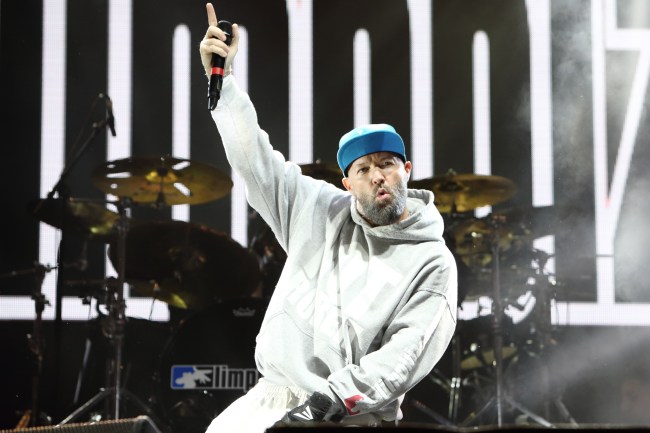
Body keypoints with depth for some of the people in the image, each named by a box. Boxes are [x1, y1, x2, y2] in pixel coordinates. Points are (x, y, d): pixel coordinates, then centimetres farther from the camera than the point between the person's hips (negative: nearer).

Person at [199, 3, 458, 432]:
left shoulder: (434, 263, -1)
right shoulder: (320, 212, 10)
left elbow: (408, 352, -10)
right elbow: (255, 158, 9)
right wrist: (222, 77, -1)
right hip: (274, 397, 3)